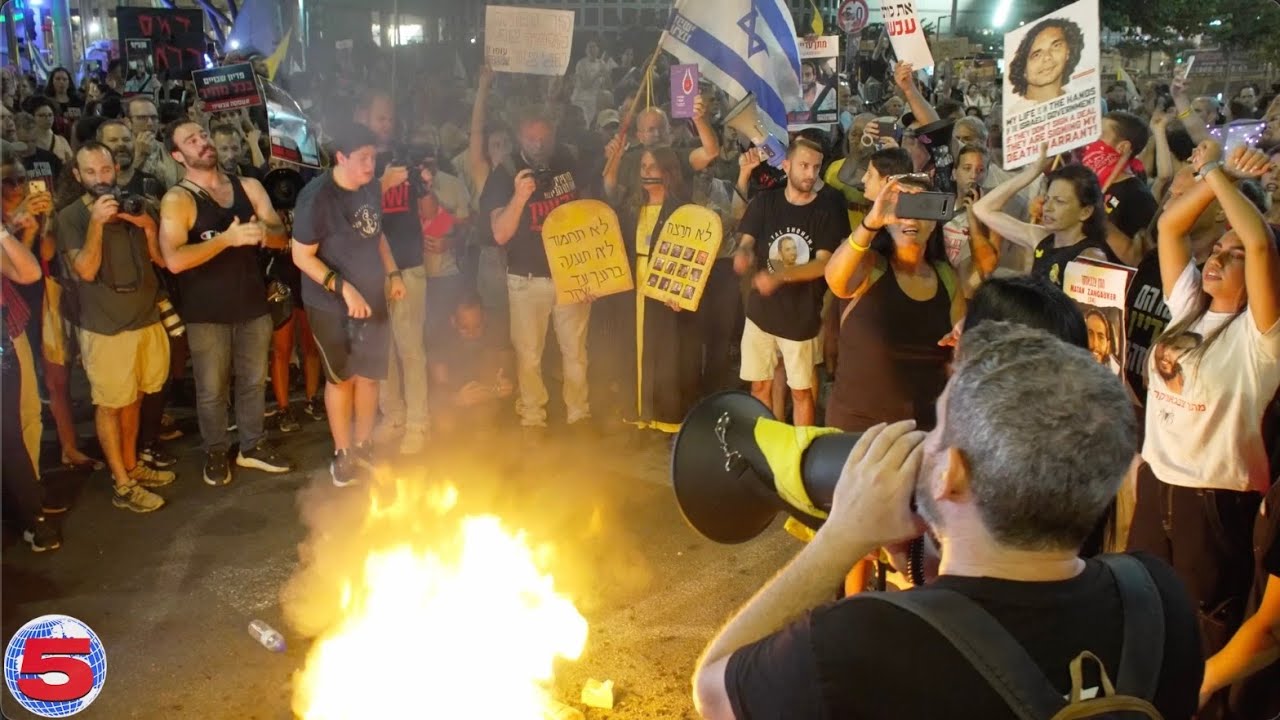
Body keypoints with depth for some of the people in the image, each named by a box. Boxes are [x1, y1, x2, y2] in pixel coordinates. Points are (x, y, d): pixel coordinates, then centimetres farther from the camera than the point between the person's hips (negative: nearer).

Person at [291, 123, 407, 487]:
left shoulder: (371, 188, -1)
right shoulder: (316, 197, -20)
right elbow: (302, 256, -18)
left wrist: (393, 273, 7)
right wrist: (344, 287, -26)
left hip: (372, 299, 5)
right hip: (332, 305, -5)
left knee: (369, 375, 13)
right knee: (342, 377, 9)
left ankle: (363, 448, 30)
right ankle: (343, 454, 25)